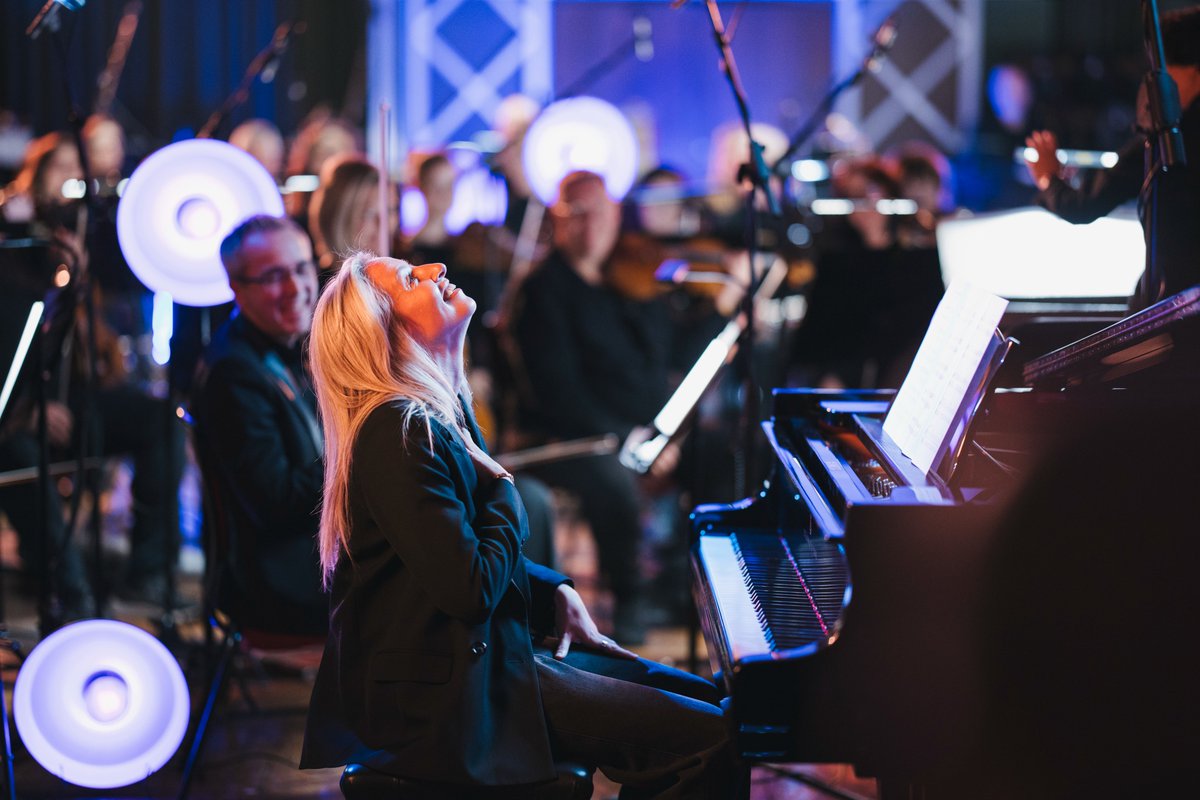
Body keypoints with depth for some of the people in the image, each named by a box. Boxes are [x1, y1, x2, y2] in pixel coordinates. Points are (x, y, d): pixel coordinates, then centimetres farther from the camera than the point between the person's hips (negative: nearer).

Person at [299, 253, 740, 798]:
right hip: (440, 699, -11)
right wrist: (507, 497, -7)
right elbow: (471, 587, -24)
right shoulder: (400, 436, -20)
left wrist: (558, 593, 7)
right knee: (709, 738, -16)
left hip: (480, 654, 11)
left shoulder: (441, 411, 12)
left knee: (701, 697, 11)